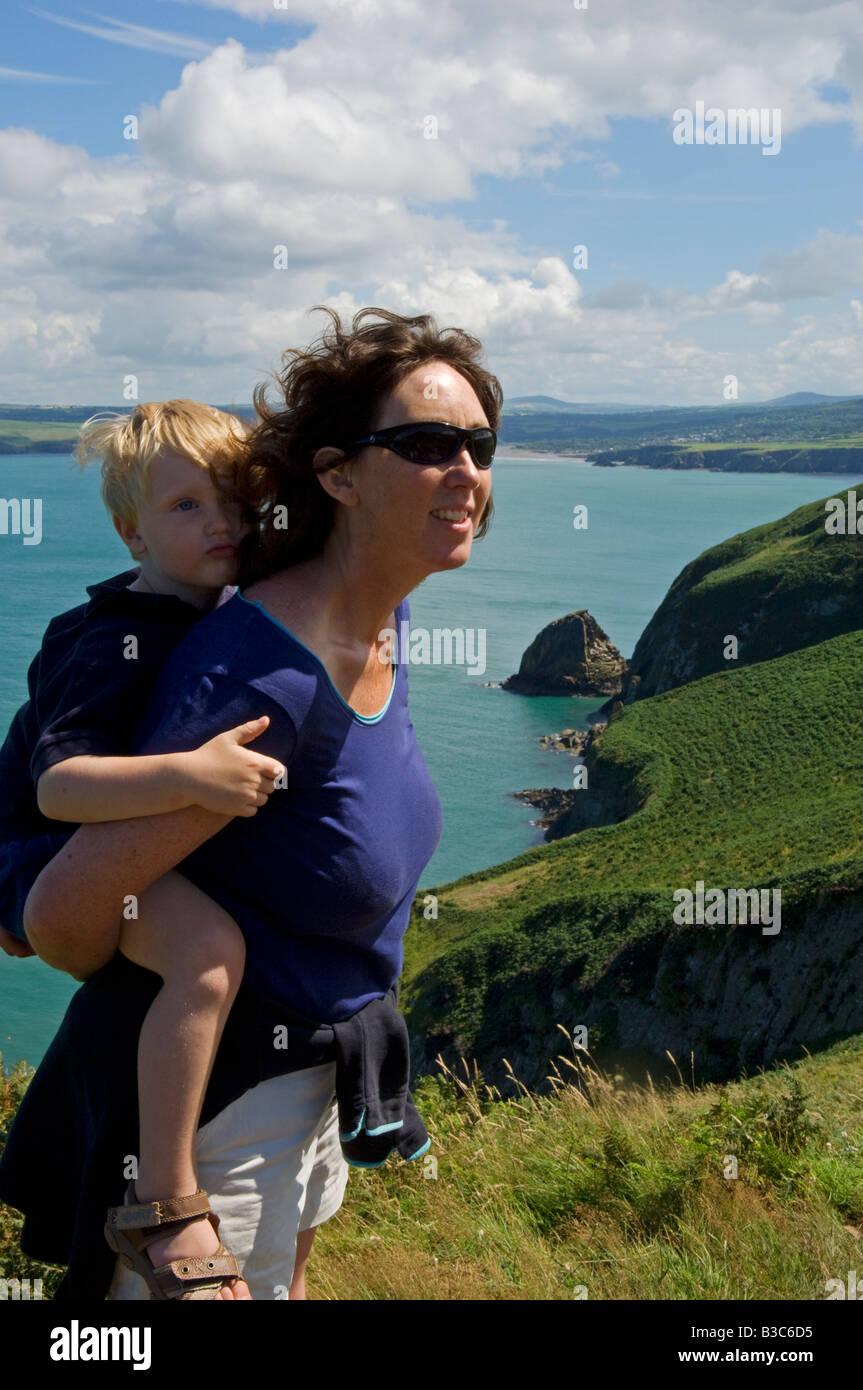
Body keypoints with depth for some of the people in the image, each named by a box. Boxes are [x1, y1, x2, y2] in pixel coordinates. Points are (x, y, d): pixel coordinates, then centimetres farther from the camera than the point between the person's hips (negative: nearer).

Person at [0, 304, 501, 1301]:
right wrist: (156, 990, -9)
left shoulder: (380, 620, -5)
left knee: (285, 1280, 29)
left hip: (313, 1079, 8)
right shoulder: (267, 681, -33)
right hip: (212, 1097, -8)